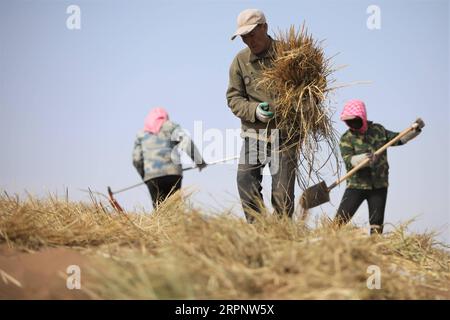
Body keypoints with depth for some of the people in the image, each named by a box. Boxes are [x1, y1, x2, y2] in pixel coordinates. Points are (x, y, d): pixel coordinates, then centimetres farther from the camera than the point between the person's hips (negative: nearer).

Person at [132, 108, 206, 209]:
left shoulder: (141, 134, 21)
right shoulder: (171, 127, 14)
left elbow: (136, 159, 13)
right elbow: (186, 141, -2)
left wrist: (143, 175, 25)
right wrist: (199, 160, 1)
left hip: (151, 175, 2)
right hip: (172, 171, -1)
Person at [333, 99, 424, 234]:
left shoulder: (378, 130, 5)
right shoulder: (346, 138, -6)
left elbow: (399, 139, 14)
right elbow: (349, 160, -19)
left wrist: (416, 129, 0)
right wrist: (365, 157, -37)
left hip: (379, 185, 3)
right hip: (357, 184, -3)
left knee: (377, 224, 6)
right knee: (340, 220, -10)